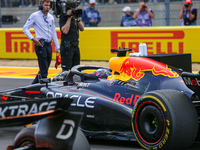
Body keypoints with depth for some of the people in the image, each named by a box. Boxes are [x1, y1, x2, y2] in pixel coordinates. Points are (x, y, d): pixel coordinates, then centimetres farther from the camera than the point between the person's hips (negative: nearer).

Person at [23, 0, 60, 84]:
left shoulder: (51, 17, 14)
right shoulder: (35, 16, -3)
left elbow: (53, 33, 19)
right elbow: (25, 28, -1)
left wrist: (57, 47, 14)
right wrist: (33, 38, -14)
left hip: (49, 45, 6)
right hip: (40, 45, -6)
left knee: (44, 70, 12)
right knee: (44, 70, -10)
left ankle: (34, 85, 26)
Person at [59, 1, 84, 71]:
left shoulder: (74, 17, 14)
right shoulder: (63, 18, -7)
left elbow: (82, 28, 9)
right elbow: (65, 31, -21)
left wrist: (77, 18, -4)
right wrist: (69, 18, -18)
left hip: (75, 46, 8)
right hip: (67, 46, -8)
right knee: (65, 69, -8)